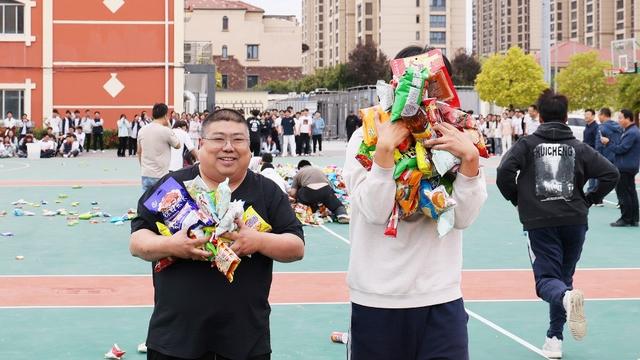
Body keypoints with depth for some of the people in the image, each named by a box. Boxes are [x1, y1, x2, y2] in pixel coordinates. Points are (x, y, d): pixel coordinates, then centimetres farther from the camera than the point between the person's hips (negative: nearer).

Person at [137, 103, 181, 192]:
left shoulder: (142, 130, 5)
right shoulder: (166, 131, -13)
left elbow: (139, 152, 13)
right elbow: (178, 145, 3)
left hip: (145, 175, 6)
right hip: (161, 176, -6)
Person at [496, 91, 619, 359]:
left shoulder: (527, 144, 3)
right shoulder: (579, 147, 8)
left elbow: (504, 171, -11)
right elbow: (611, 173, 0)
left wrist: (516, 198, 5)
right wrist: (590, 199, 12)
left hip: (539, 223, -2)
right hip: (574, 221, 2)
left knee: (547, 280, -1)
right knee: (564, 277, 17)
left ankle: (567, 297, -37)